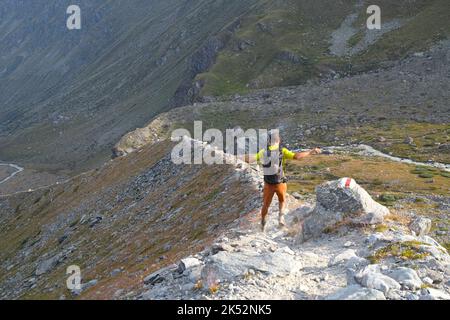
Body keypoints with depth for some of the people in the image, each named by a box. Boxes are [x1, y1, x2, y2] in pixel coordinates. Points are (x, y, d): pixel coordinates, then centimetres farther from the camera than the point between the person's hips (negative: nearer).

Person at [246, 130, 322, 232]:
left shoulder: (263, 152, -7)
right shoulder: (282, 151, -15)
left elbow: (249, 159, -6)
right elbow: (297, 156, -26)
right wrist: (311, 152, -17)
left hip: (268, 183, 2)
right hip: (280, 183, -2)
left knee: (266, 204, 21)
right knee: (282, 200, 27)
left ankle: (263, 225, 30)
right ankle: (281, 217, 5)